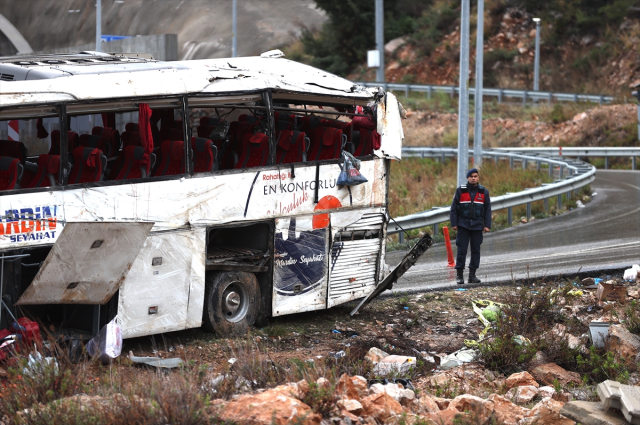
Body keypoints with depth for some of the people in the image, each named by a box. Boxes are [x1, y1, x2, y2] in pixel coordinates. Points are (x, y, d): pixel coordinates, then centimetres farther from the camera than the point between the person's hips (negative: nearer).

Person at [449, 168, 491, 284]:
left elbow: (487, 210, 8)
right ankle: (460, 275, -1)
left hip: (477, 226, 2)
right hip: (463, 225, -2)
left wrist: (487, 225, 1)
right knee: (461, 250, -5)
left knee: (476, 250, 4)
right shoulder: (460, 191, 0)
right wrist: (454, 223, -5)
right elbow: (454, 208, 1)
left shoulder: (483, 192, 5)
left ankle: (472, 275, 11)